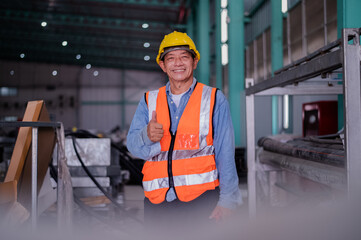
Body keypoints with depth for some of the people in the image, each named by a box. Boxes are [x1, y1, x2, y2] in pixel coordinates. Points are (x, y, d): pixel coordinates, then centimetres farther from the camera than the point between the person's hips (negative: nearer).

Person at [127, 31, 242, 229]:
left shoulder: (215, 99, 7)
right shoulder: (148, 101, 13)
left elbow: (225, 154, 3)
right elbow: (133, 145, 4)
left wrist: (227, 199, -3)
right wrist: (147, 136, -19)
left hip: (201, 198, -2)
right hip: (157, 200, 3)